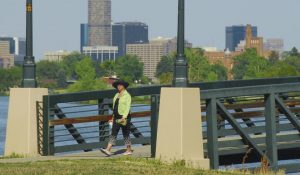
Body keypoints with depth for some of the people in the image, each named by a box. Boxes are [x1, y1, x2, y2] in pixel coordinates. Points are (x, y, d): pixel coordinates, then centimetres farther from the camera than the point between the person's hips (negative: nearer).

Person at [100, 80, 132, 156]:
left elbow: (127, 107, -15)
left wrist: (124, 117, -25)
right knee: (113, 133, -4)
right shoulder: (116, 95, 15)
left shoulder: (127, 95, -7)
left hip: (124, 117, -7)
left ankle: (129, 150, 13)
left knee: (126, 134, 2)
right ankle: (108, 150, -13)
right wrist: (113, 117, 19)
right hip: (117, 118, 7)